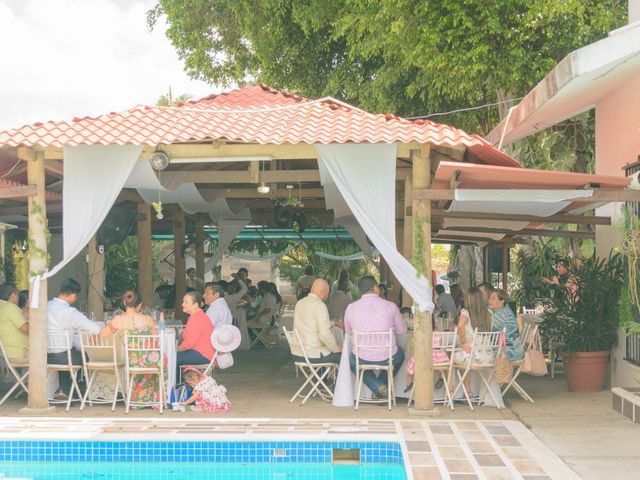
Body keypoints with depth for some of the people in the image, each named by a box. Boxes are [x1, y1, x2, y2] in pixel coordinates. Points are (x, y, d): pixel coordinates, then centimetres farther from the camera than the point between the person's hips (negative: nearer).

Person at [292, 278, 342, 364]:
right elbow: (325, 333, -23)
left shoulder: (299, 303, 11)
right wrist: (336, 349, -7)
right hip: (312, 355, -9)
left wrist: (332, 323, 35)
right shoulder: (319, 305, -15)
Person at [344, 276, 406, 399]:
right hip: (387, 358, 1)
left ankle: (377, 387, 16)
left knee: (351, 360, 37)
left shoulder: (351, 308, -5)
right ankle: (383, 383, 28)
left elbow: (348, 331, 12)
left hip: (362, 359, -1)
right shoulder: (390, 306, -7)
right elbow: (402, 329, 8)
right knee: (400, 354, 37)